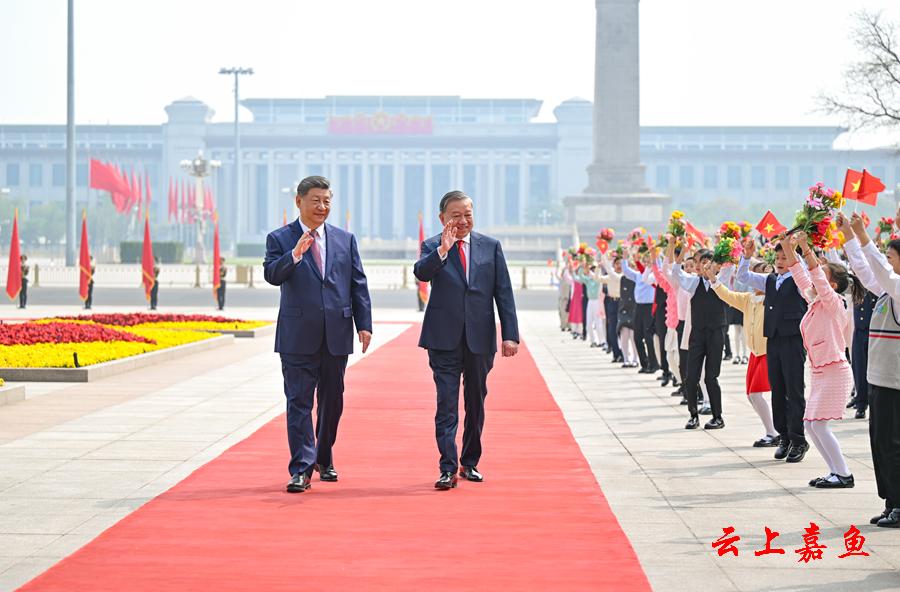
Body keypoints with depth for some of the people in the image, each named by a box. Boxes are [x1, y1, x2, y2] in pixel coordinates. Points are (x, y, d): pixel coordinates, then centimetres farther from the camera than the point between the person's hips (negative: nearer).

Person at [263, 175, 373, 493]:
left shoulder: (345, 239, 10)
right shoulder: (280, 239, 0)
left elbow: (358, 285, 9)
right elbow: (272, 275, -15)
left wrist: (364, 324, 2)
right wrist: (295, 255, -30)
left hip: (337, 334, 3)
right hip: (299, 336, -3)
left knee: (332, 402, 12)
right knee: (299, 402, -5)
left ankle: (324, 460, 30)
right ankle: (301, 469, -5)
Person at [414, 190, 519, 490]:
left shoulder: (491, 246, 6)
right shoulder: (432, 246, 1)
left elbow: (504, 293, 4)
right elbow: (421, 273, -19)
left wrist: (510, 335, -2)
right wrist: (443, 250, -34)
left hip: (480, 338, 2)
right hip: (445, 338, -2)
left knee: (476, 403, 12)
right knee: (446, 404, -7)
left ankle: (470, 462, 25)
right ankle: (448, 468, -8)